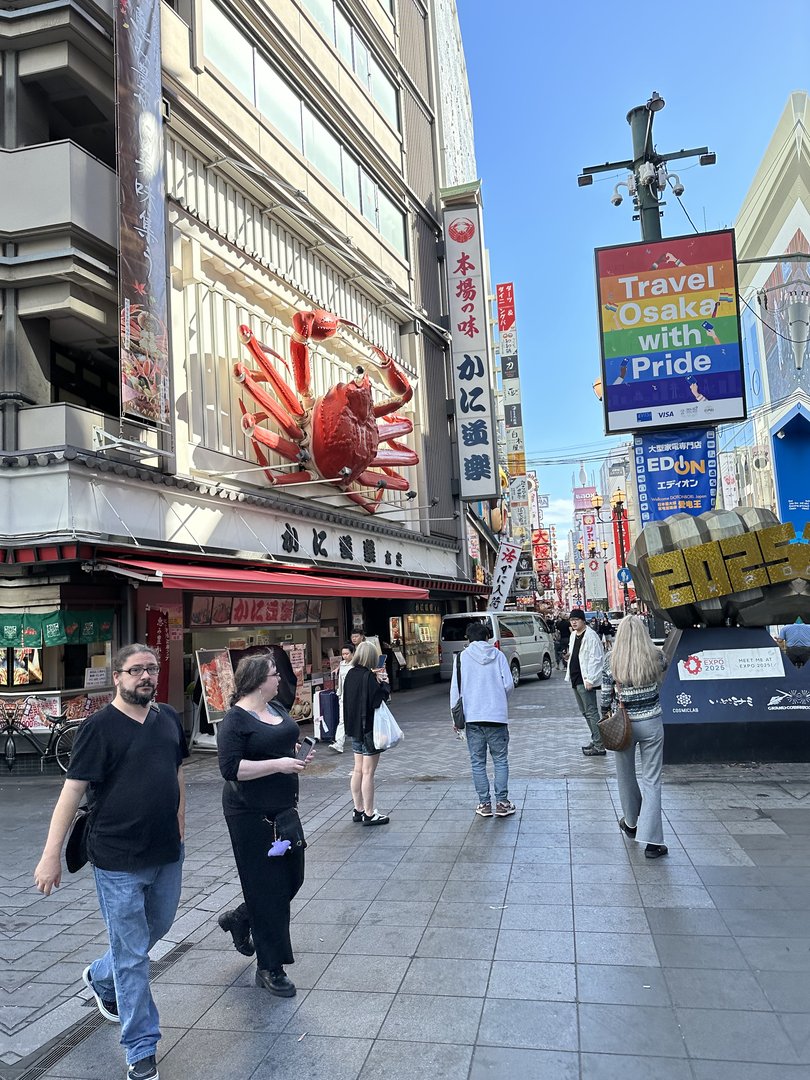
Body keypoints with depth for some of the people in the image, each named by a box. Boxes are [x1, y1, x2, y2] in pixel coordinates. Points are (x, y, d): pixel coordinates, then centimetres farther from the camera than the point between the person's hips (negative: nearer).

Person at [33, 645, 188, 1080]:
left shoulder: (169, 719, 2)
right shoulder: (99, 727, -15)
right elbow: (72, 790, -16)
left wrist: (179, 829, 13)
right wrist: (52, 855, -17)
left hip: (167, 852, 6)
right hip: (118, 862, -6)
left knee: (157, 926, 24)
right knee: (132, 954, 5)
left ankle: (100, 979, 51)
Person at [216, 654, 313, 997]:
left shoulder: (277, 708, 7)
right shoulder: (235, 720, -17)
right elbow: (231, 768, -24)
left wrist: (298, 755, 2)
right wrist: (278, 765, -26)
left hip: (283, 808, 8)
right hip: (251, 814, -8)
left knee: (292, 877, 15)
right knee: (267, 886, 1)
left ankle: (239, 918, 40)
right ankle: (270, 968, 16)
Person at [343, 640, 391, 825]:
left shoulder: (350, 674, 4)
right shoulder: (369, 677, -19)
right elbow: (379, 700, -22)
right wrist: (384, 682, -9)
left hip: (354, 728, 8)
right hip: (369, 728, -8)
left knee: (358, 770, 15)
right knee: (368, 772, 0)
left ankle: (358, 810, 24)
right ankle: (369, 814, 7)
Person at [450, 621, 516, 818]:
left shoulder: (462, 657, 2)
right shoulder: (498, 655, 2)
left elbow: (455, 688, 0)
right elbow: (509, 684, -2)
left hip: (472, 717, 0)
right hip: (497, 716, 0)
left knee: (477, 762, 8)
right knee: (500, 760, 9)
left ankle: (484, 804, 10)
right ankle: (502, 803, 8)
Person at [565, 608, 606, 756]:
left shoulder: (590, 636, -15)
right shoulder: (574, 635, 14)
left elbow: (596, 659, -19)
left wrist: (590, 679, -21)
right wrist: (570, 675, 18)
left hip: (585, 680, -10)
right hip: (575, 679, 10)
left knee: (591, 712, -8)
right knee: (585, 711, 16)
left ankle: (599, 746, -5)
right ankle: (595, 740, 27)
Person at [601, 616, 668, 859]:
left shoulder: (612, 660, -10)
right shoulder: (656, 657, -7)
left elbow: (606, 694, -3)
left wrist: (606, 713, 14)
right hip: (651, 723, 0)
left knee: (626, 775, 20)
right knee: (652, 780, 4)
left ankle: (631, 823, 39)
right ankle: (652, 841, 0)